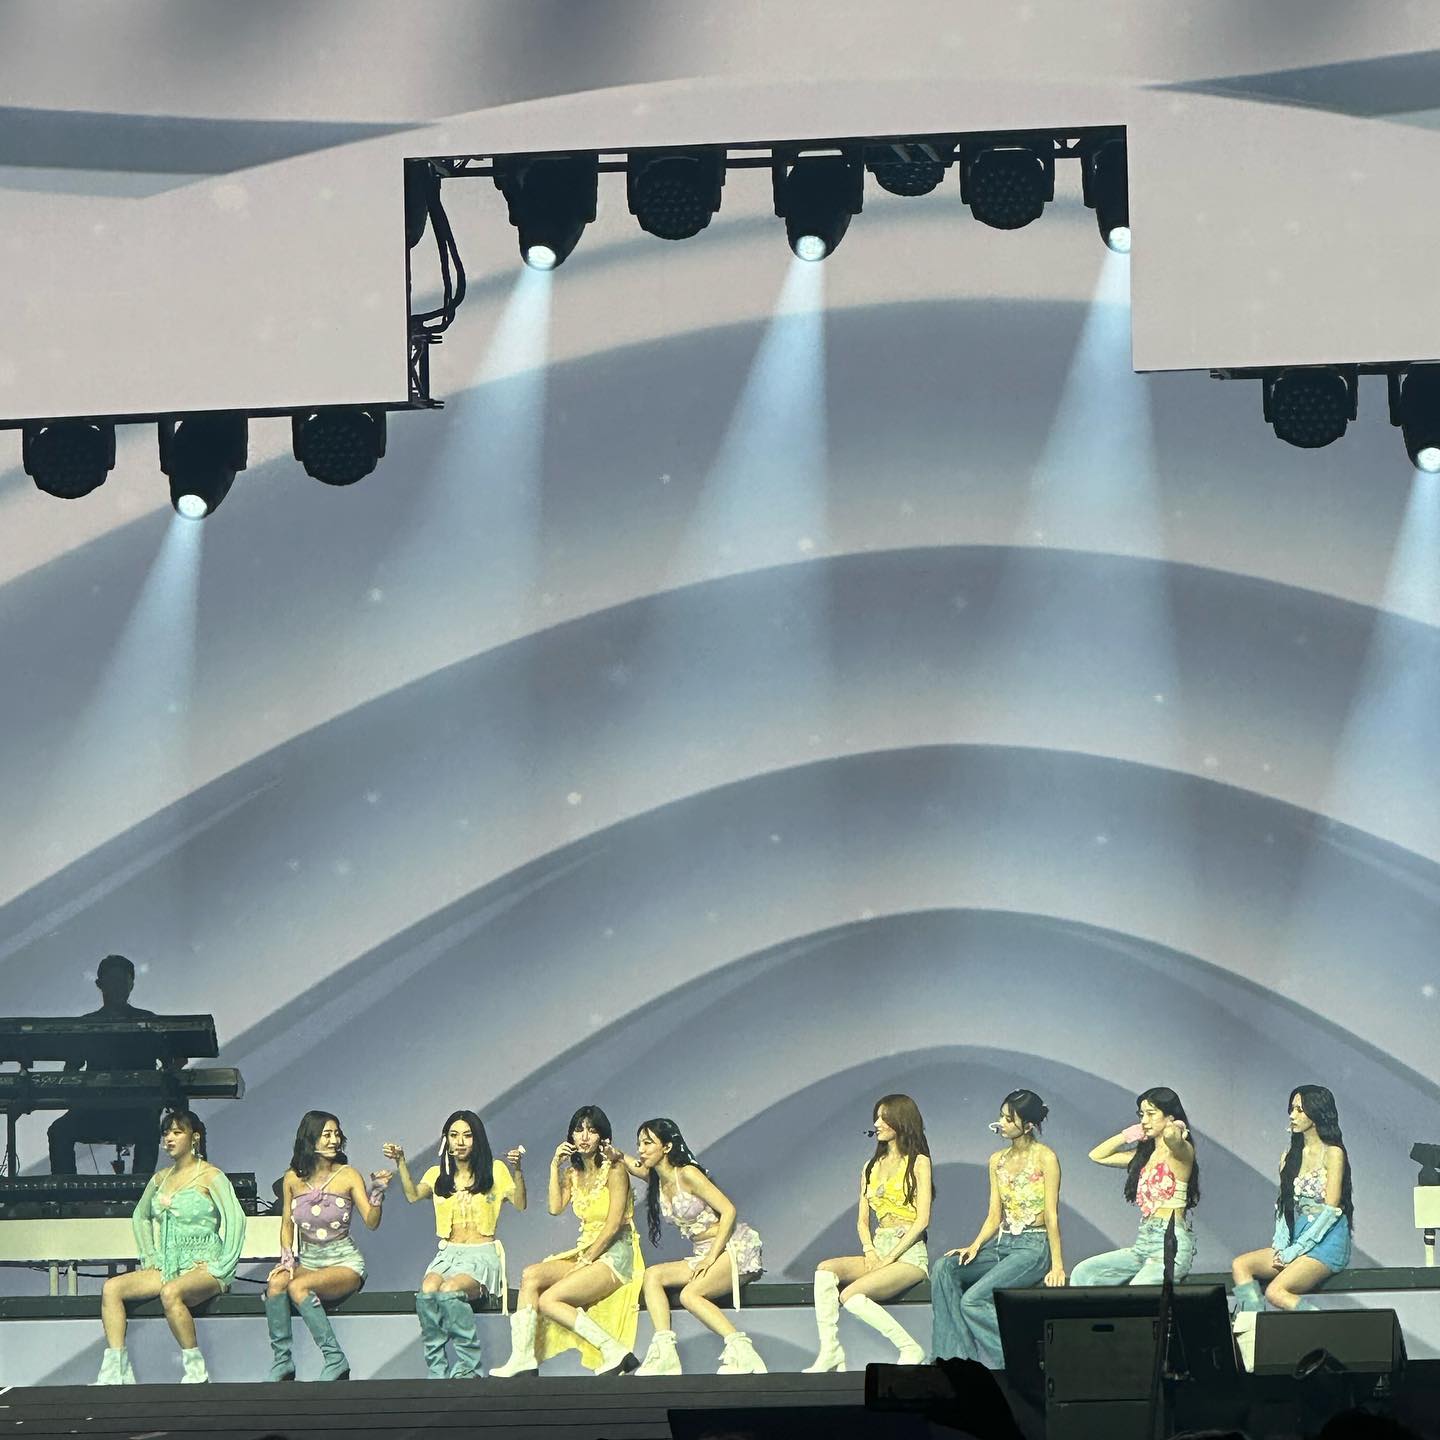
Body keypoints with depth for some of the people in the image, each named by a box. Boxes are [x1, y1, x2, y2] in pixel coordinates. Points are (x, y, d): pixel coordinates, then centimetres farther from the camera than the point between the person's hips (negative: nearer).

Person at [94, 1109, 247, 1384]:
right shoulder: (161, 1178, 15)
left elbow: (236, 1219, -12)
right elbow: (140, 1217, 30)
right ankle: (115, 1371, -22)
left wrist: (221, 1267, -15)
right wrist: (149, 1258, 18)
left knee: (170, 1293, -39)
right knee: (111, 1288, -15)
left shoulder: (210, 1176, -4)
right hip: (167, 1267, 7)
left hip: (203, 1267, -7)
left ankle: (196, 1369, -26)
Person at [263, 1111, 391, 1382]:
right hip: (308, 1260, 3)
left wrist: (377, 1190, -25)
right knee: (276, 1283, -29)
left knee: (298, 1287, -32)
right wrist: (287, 1259, 0)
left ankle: (335, 1360, -26)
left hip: (344, 1261, -3)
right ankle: (282, 1361, -22)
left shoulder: (348, 1175, -4)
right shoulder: (293, 1178, 4)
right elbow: (287, 1224, 14)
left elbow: (372, 1222, -10)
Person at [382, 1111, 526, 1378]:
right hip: (447, 1253, 3)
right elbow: (413, 1195, -4)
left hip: (482, 1254, -3)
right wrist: (400, 1162, -14)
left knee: (449, 1291, -35)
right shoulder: (438, 1175, 16)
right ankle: (436, 1372, -27)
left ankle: (468, 1368, -24)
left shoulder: (494, 1170, 8)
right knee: (427, 1292, -32)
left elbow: (520, 1204, -4)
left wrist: (518, 1169, -18)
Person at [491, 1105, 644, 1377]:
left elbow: (613, 1226, -13)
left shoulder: (614, 1171, -5)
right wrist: (555, 1167, -2)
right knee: (531, 1275, -17)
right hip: (586, 1251, 7)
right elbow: (555, 1207, -2)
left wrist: (586, 1260, -15)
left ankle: (615, 1351, -24)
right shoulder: (572, 1173, 15)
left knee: (548, 1300, -24)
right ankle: (523, 1358, -23)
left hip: (614, 1255, -7)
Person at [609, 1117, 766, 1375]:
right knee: (652, 1275, -10)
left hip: (737, 1247, -8)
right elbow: (624, 1161, 24)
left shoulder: (687, 1174, -15)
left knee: (690, 1294, -28)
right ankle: (664, 1354, -21)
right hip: (704, 1254, 8)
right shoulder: (655, 1178, 9)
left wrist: (711, 1257, -21)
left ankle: (741, 1352, -29)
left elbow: (728, 1210, -18)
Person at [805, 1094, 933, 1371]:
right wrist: (870, 1251, -5)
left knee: (851, 1295, -29)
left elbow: (922, 1220, -8)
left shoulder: (918, 1163, 0)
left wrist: (889, 1258, -13)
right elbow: (862, 1219, 16)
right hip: (878, 1251, 6)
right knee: (825, 1270, -22)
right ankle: (829, 1351, -28)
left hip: (909, 1253, -6)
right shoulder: (872, 1166, 20)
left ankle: (910, 1349, -18)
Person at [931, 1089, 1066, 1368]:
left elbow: (1051, 1215, -9)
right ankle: (953, 1355, -21)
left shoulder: (1045, 1158, -6)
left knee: (973, 1300, -24)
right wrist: (975, 1246, -6)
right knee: (945, 1267, -19)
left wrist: (1057, 1264, -14)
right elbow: (994, 1216, 12)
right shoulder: (998, 1160, 13)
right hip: (1002, 1243, 7)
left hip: (1033, 1247, -7)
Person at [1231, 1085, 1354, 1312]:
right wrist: (1281, 1244, -2)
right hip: (1296, 1238, 7)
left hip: (1326, 1240, -7)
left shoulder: (1332, 1153, -5)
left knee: (1275, 1292, -27)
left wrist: (1297, 1249, -13)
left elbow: (1331, 1209, -10)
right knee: (1240, 1265, -15)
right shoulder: (1290, 1155, 17)